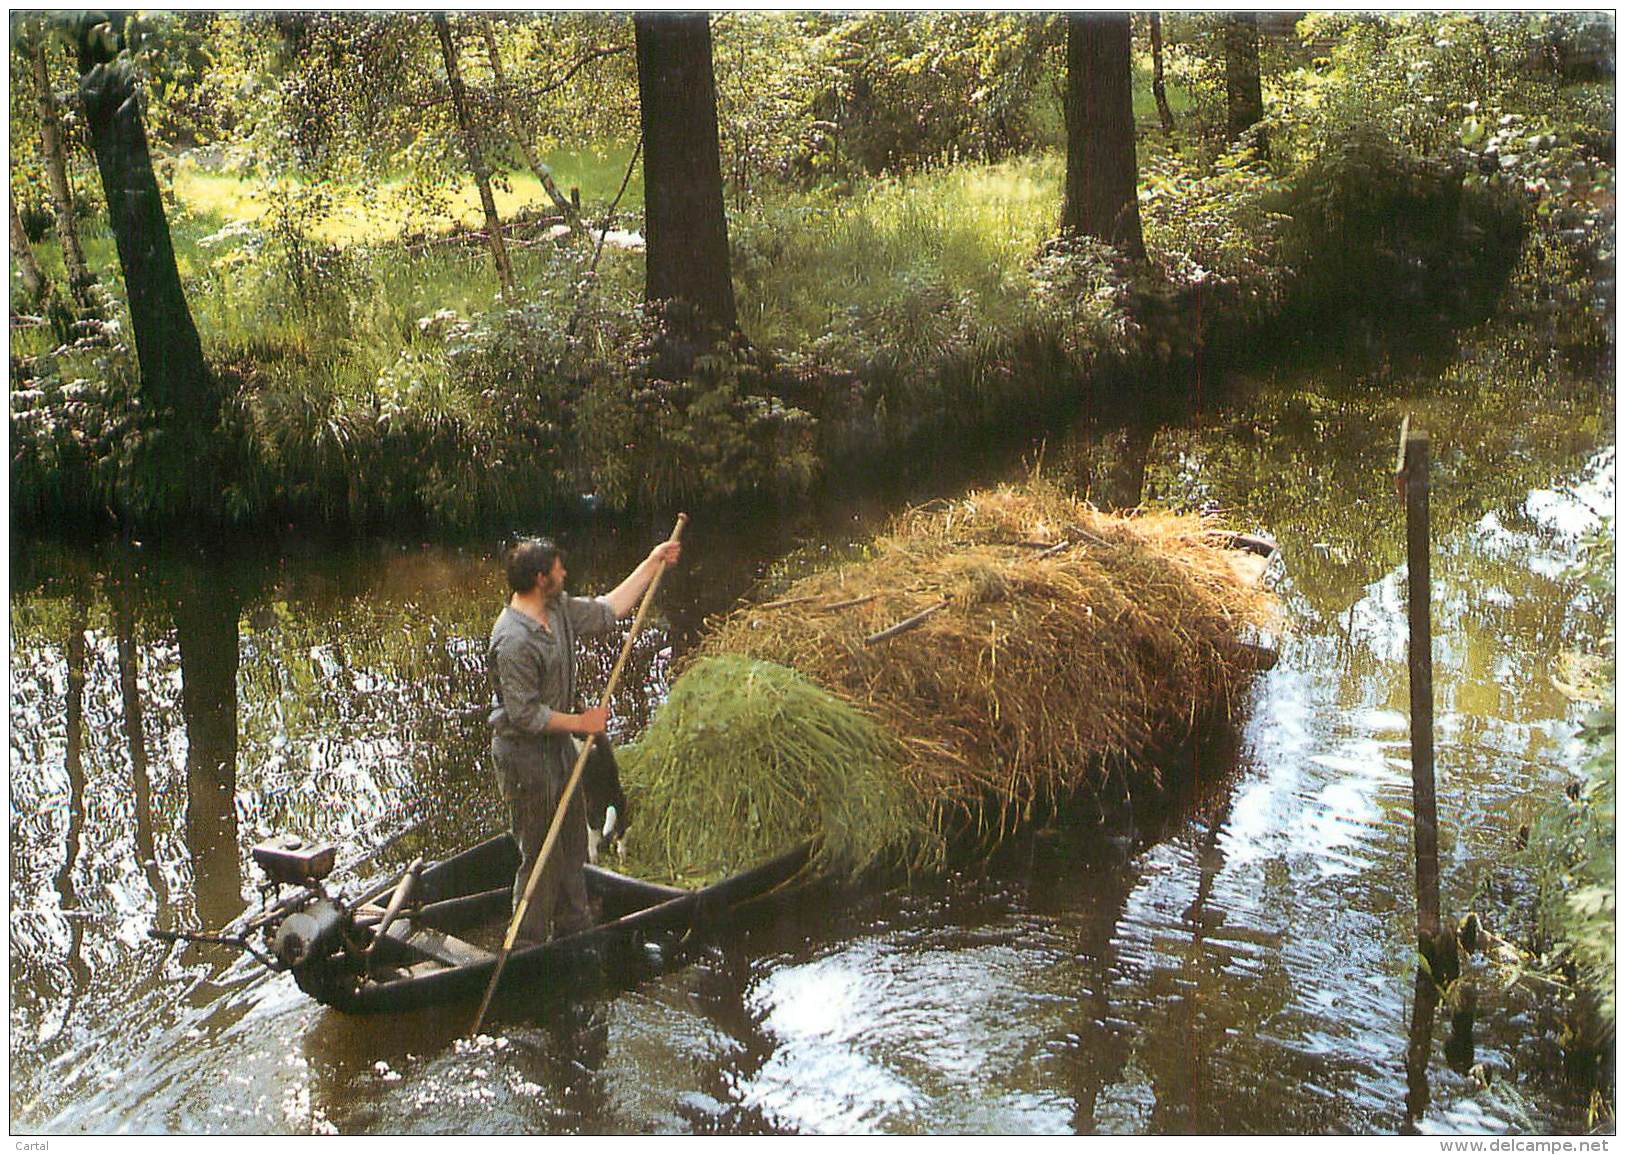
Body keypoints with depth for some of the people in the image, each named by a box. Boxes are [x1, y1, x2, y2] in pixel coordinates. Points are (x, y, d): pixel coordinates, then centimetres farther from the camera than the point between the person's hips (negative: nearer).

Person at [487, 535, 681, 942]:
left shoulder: (559, 609, 1)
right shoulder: (513, 641, -28)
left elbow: (607, 612, 16)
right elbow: (525, 714, -26)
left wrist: (652, 563, 15)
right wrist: (580, 722, -16)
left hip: (558, 744, 10)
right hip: (525, 757, -10)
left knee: (573, 843, 20)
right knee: (541, 855, 0)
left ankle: (575, 928, 35)